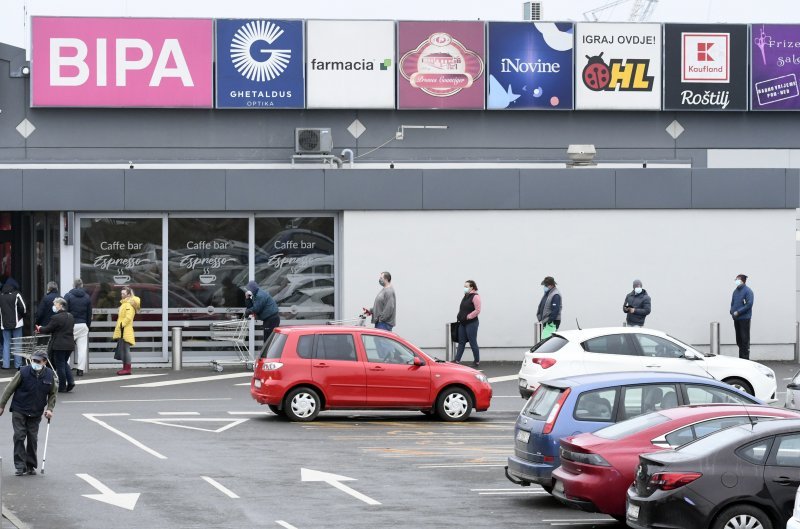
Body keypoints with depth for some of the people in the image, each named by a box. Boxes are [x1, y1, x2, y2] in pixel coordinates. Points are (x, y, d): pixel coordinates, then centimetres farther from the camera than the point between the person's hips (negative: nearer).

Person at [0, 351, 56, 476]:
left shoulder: (50, 375, -4)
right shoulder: (23, 372, -11)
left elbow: (52, 394, 12)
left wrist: (49, 409, -2)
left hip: (36, 414, 2)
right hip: (19, 411, -2)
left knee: (33, 439, 5)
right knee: (19, 437, -8)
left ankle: (31, 466, 16)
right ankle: (20, 466, -5)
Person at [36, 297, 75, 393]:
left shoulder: (56, 318, -16)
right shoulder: (70, 317, 9)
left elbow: (48, 330, -11)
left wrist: (40, 329, 12)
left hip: (59, 345, -7)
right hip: (70, 344, 7)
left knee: (60, 366, 2)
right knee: (64, 363, 21)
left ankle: (62, 387, 7)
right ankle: (70, 381, 5)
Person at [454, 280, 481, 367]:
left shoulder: (475, 297, -12)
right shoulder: (466, 296, 14)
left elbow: (477, 310, -19)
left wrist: (468, 317, -17)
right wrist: (459, 317, 7)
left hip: (471, 323, -9)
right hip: (462, 323, 9)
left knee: (473, 343, -2)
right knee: (461, 343, 9)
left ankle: (477, 361, 8)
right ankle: (457, 361, 11)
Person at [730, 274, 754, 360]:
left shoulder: (747, 291, -9)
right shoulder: (735, 291, 13)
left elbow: (749, 304, -17)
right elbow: (732, 303, 21)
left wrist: (738, 312, -18)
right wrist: (732, 311, 1)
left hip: (744, 318, -7)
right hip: (736, 318, 7)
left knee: (745, 339, -6)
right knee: (739, 339, 10)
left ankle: (746, 358, -4)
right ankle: (741, 357, 16)